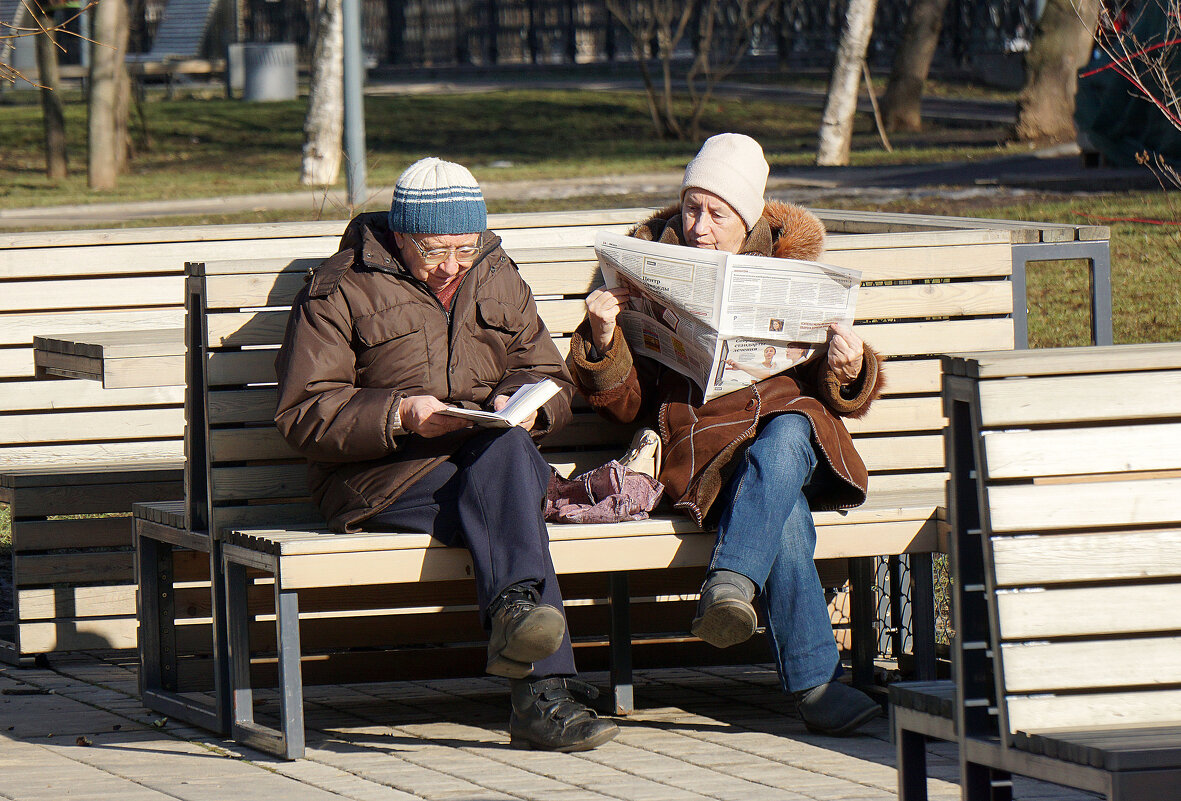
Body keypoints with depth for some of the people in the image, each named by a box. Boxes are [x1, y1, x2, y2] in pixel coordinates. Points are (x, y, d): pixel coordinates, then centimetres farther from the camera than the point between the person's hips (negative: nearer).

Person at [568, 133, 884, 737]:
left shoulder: (791, 266, 18)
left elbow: (834, 395, 17)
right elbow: (625, 404, 11)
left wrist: (848, 369, -7)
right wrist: (601, 341, -8)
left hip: (791, 422, 1)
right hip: (702, 443, -1)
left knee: (784, 440, -38)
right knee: (784, 515, -34)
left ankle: (731, 585, -54)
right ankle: (814, 682, -40)